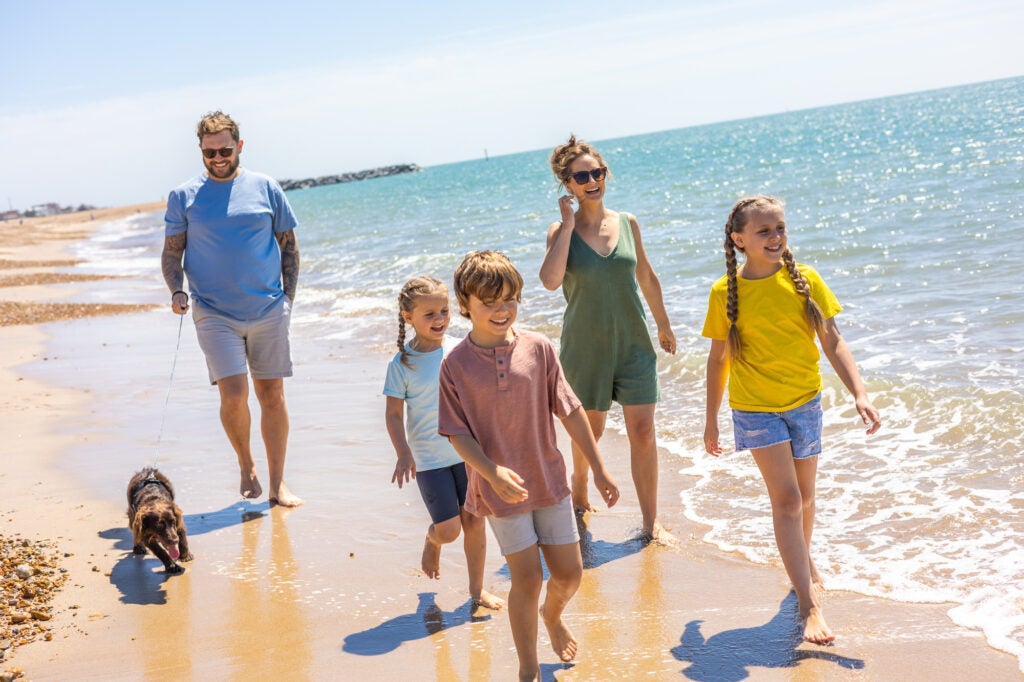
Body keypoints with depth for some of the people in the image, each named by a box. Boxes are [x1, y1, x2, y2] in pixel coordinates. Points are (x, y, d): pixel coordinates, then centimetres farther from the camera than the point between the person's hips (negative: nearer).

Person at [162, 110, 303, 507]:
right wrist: (177, 290, -10)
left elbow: (289, 245, 10)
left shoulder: (265, 187, 6)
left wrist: (288, 298, 3)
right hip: (215, 313, -1)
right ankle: (245, 465, 15)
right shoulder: (183, 197, 5)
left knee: (272, 395, 4)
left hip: (268, 311, 1)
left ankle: (278, 484, 14)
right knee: (233, 394, -12)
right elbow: (171, 252, 8)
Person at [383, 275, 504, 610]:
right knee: (448, 528, -6)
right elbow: (394, 414, -6)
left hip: (467, 451, 3)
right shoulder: (402, 364, -9)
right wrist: (403, 454, -16)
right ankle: (431, 541, 31)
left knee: (474, 521, 7)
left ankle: (477, 588, 24)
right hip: (429, 458, -3)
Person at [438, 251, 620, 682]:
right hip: (499, 489, -3)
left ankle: (552, 615, 46)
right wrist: (493, 472, -25)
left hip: (549, 479, 3)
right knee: (527, 578, -1)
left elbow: (570, 411, 2)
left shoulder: (538, 348, -5)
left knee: (569, 573, 10)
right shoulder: (456, 364, -10)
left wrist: (599, 469, 5)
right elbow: (457, 433, -9)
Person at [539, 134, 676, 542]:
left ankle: (651, 520, 9)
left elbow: (646, 278, 14)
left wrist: (664, 325, 21)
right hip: (586, 348, -2)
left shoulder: (627, 224, 2)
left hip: (633, 343, 2)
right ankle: (579, 490, 41)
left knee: (643, 431, -1)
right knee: (589, 430, 12)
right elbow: (550, 280, -26)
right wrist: (568, 225, -21)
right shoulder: (561, 231, -7)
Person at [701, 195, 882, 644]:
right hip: (756, 408, -2)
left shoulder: (805, 279, -5)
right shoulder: (725, 292, -8)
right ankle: (810, 606, -10)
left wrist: (860, 394, -15)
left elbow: (832, 341, -4)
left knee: (804, 495, 15)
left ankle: (805, 563, 44)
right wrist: (711, 420, 6)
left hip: (805, 403, 2)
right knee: (785, 497, -10)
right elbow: (719, 359, 1)